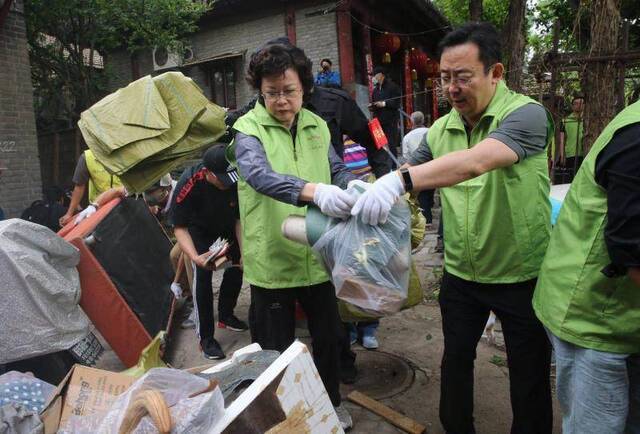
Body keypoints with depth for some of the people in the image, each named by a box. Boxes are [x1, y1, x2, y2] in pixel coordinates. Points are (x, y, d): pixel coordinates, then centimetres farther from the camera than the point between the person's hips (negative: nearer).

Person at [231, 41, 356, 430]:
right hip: (272, 259, -4)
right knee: (276, 350, 13)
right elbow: (260, 176, -30)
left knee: (329, 336, 21)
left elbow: (338, 170, 8)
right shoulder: (248, 129, -11)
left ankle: (332, 400, 47)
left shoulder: (317, 126, 6)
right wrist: (313, 191, -47)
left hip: (318, 255, 5)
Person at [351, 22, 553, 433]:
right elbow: (410, 172, 8)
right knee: (455, 361, 20)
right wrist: (369, 187, -12)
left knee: (530, 378, 13)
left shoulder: (526, 114, -18)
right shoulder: (440, 129, 0)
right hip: (461, 274, 5)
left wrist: (400, 181, -48)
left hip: (522, 277, -5)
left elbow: (475, 162, -37)